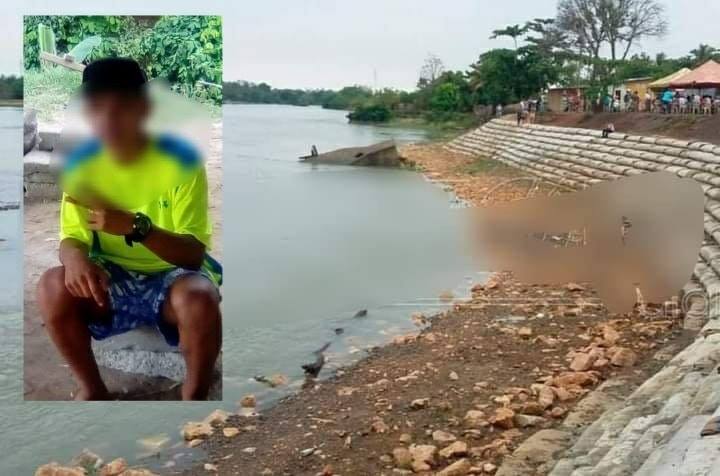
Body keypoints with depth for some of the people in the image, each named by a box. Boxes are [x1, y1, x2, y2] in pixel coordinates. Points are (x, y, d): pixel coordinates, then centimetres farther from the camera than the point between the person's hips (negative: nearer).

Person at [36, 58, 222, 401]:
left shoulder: (181, 161, -18)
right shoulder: (80, 163, -7)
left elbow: (194, 254, -22)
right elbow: (72, 237, -3)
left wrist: (136, 226, -41)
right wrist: (75, 257, -29)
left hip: (171, 276, -3)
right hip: (113, 278, 3)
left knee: (199, 298, -37)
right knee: (53, 288, -26)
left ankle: (193, 397, -8)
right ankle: (92, 389, -1)